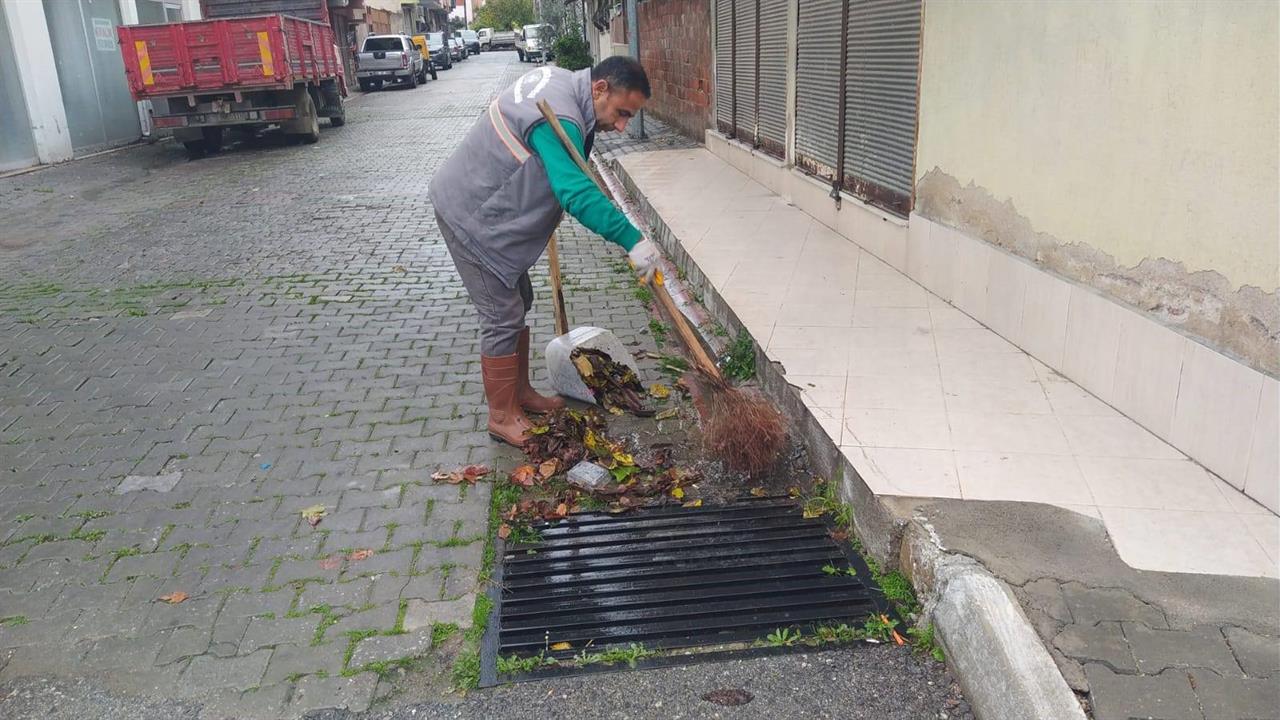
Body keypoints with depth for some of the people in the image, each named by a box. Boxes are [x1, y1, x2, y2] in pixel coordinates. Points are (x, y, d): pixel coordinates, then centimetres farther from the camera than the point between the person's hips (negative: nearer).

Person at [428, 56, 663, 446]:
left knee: (519, 301, 17)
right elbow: (578, 194, -41)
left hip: (486, 206, 10)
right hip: (471, 217, -10)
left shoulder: (559, 80, 3)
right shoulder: (559, 120, -30)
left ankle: (521, 393, 30)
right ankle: (502, 417, 9)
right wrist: (633, 240, -40)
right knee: (503, 318, -4)